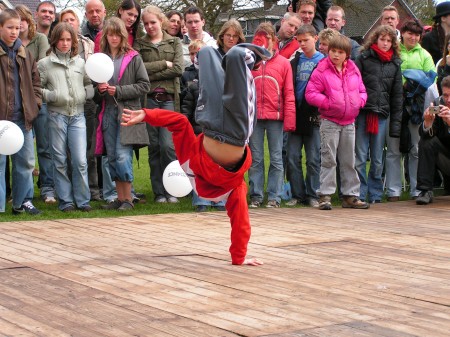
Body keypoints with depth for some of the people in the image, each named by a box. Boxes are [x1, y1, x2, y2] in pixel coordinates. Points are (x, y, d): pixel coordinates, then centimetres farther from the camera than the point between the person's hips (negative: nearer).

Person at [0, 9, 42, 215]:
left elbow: (35, 80, 19)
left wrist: (35, 103, 7)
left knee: (26, 161, 11)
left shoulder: (25, 54, 11)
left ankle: (23, 201, 22)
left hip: (23, 117, 6)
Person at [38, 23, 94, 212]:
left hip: (78, 115, 1)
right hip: (56, 116, -1)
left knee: (80, 160, -5)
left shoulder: (80, 63, 10)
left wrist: (83, 94, -7)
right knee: (60, 161, 3)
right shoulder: (44, 64, 3)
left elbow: (89, 85, 12)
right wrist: (53, 96, -15)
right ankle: (65, 201, 11)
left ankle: (82, 200, 5)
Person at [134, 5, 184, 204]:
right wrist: (164, 64, -7)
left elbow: (178, 69, -4)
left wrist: (151, 74, -9)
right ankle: (159, 192, 10)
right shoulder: (139, 44, 10)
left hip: (169, 98, -1)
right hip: (148, 99, 1)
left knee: (168, 145, -10)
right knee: (154, 146, 3)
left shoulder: (174, 43, 11)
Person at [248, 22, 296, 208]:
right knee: (255, 159, 6)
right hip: (254, 117, 1)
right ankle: (256, 195, 13)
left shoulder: (283, 63, 3)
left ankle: (274, 196, 9)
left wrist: (289, 119, -6)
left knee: (276, 159, 3)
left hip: (275, 117, -1)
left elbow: (289, 94, 0)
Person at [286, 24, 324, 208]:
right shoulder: (294, 61, 11)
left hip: (314, 115, -3)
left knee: (313, 159, 1)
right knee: (293, 158, 2)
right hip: (296, 115, 4)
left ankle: (312, 195, 9)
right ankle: (297, 194, 11)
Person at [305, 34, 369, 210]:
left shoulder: (354, 71, 8)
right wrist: (328, 103, -18)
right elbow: (310, 94, -10)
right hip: (330, 122, -5)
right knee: (328, 159, -4)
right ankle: (325, 195, 0)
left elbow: (362, 91, 16)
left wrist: (358, 101, -5)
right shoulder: (321, 71, -7)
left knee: (349, 161, 10)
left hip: (349, 122, 5)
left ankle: (350, 195, 18)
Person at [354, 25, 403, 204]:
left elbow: (397, 95, 12)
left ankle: (375, 194, 17)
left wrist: (396, 123, 6)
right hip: (362, 113, -3)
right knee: (360, 157, -2)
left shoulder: (395, 64, 12)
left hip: (382, 115, 3)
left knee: (378, 160, 8)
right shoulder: (363, 59, 3)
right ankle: (359, 194, 6)